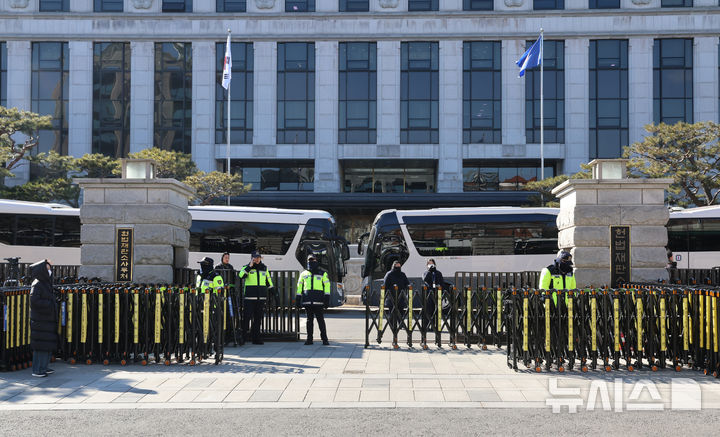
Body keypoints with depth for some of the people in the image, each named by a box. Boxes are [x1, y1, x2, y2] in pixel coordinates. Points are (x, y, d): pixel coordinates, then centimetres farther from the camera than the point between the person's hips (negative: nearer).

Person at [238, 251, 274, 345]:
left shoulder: (264, 268, 15)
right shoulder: (247, 267, 2)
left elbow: (268, 281, 24)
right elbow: (241, 275, -19)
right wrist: (250, 266, -20)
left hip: (261, 298, 4)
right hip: (249, 297, -4)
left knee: (258, 319, 7)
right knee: (246, 317, -6)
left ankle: (256, 338, 14)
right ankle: (243, 337, 2)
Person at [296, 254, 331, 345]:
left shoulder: (322, 274, 8)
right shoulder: (303, 274, 15)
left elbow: (327, 286, 3)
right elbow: (299, 287, 18)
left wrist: (327, 299, -5)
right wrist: (297, 300, 12)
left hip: (318, 301, -2)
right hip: (307, 301, 2)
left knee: (320, 319, -5)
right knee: (309, 320, 5)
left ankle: (324, 339, -1)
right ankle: (309, 339, 9)